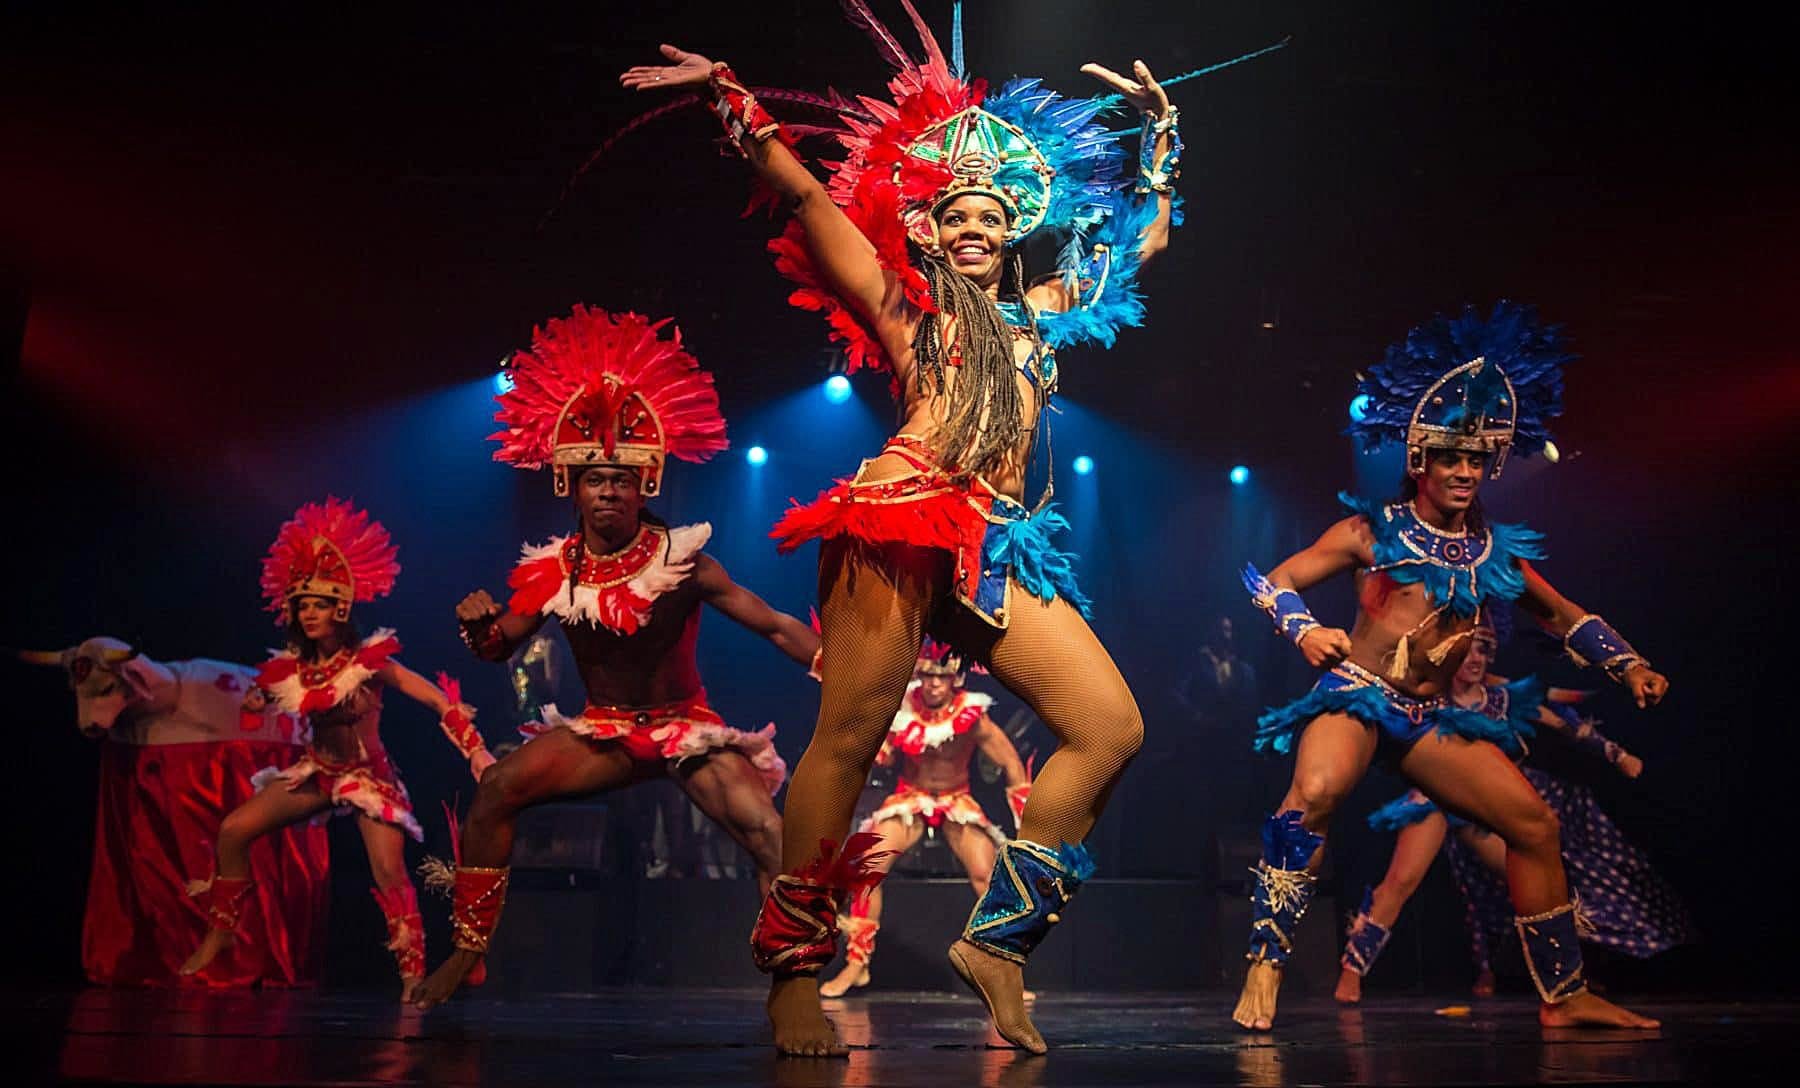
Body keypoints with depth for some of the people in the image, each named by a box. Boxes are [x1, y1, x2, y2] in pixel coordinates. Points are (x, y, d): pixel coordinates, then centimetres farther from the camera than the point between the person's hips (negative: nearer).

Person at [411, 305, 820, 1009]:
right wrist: (478, 626, -20)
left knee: (771, 837, -24)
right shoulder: (554, 573, -6)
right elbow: (499, 648, 4)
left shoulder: (683, 561, -15)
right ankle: (467, 952, -2)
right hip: (601, 732, 3)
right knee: (498, 787, -17)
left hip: (688, 729, -3)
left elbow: (775, 627, -15)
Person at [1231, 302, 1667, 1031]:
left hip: (1432, 718, 5)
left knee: (1535, 824, 0)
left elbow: (1563, 616, 23)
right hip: (1356, 695, -5)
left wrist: (1630, 667, 9)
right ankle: (1262, 973, -29)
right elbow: (1271, 581, -2)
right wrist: (1306, 631, -21)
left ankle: (1566, 998, 16)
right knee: (1315, 792, -35)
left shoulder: (1495, 551, 10)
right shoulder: (1374, 530, -1)